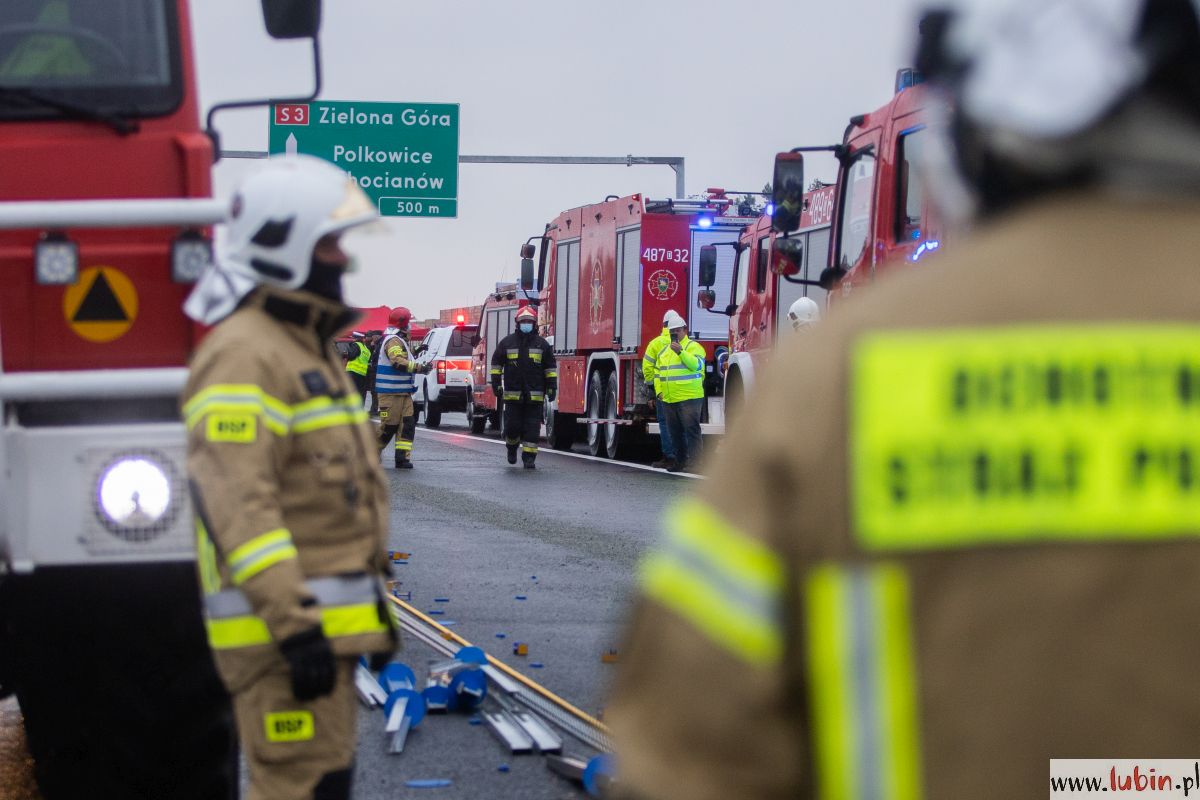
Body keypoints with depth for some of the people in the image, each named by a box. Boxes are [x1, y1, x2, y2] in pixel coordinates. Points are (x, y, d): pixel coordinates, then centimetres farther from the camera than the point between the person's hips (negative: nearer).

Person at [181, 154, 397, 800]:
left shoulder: (308, 346, 19)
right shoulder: (244, 356, -15)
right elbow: (238, 504, -23)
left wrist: (372, 607, 24)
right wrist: (293, 625, -27)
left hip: (322, 622, 10)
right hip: (283, 626, -10)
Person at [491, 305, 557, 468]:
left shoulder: (542, 344, 6)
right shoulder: (507, 342, 6)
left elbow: (551, 367, 9)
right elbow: (496, 363, 11)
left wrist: (552, 387, 2)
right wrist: (496, 384, 4)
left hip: (535, 396, 0)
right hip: (513, 393, 0)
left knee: (532, 428, -3)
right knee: (512, 425, 2)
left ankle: (529, 458, 1)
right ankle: (512, 448, 29)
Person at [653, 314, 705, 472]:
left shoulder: (693, 347, -1)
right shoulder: (664, 350, 19)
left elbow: (697, 365, -18)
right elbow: (657, 372, 24)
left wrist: (680, 352, -25)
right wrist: (659, 391, 12)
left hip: (689, 398, -7)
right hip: (668, 400, 7)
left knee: (691, 430, -8)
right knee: (675, 433, 11)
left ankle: (694, 461, -9)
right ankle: (679, 461, 18)